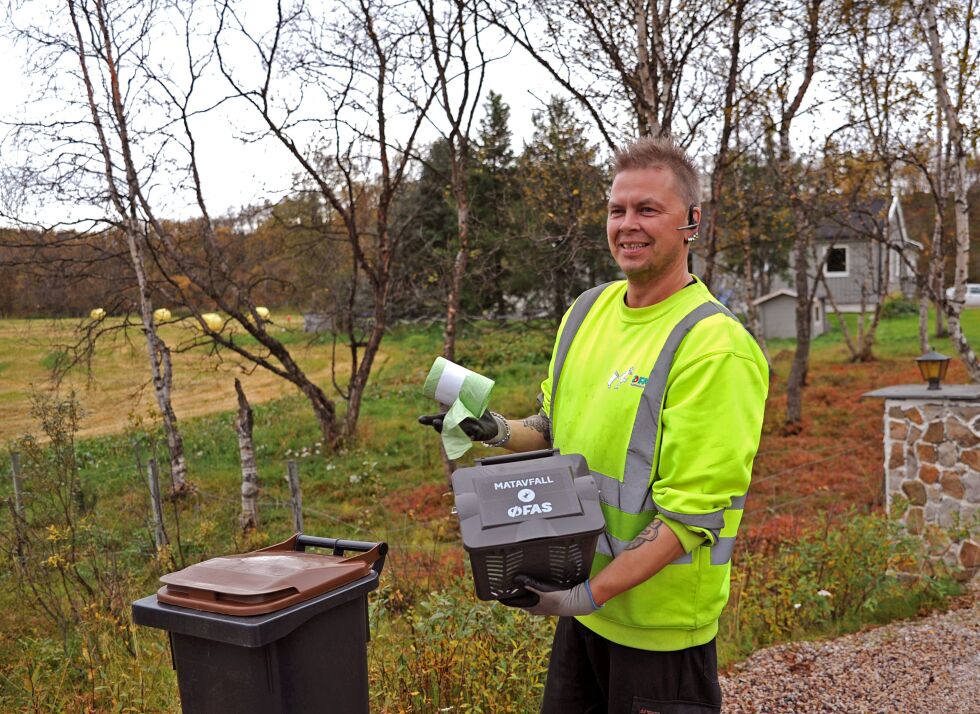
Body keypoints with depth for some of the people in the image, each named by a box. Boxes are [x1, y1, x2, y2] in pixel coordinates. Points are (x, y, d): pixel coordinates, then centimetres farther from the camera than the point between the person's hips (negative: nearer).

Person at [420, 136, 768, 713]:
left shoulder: (715, 346, -20)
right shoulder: (589, 309, 2)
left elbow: (694, 514, -22)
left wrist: (593, 594, -23)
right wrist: (501, 432, -3)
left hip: (658, 622, -6)